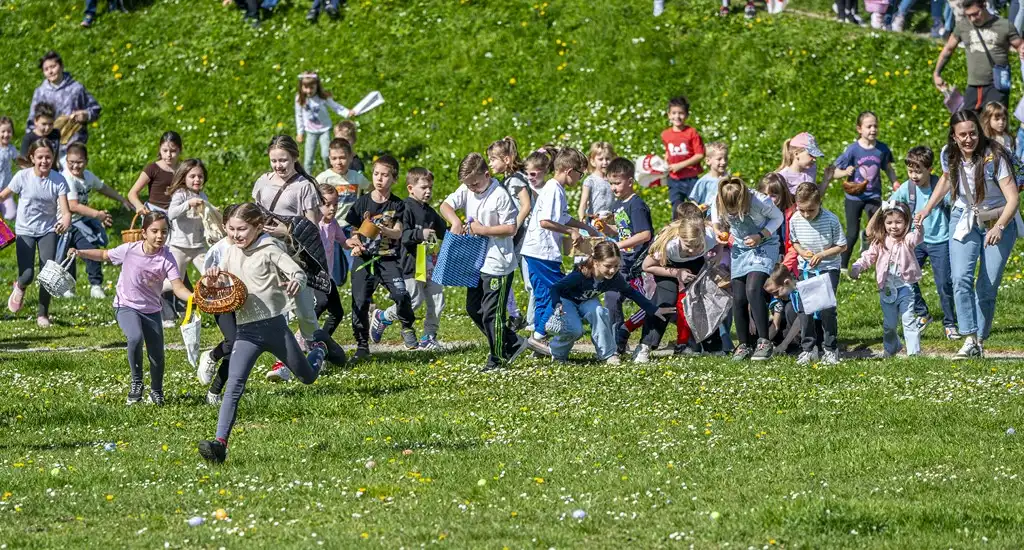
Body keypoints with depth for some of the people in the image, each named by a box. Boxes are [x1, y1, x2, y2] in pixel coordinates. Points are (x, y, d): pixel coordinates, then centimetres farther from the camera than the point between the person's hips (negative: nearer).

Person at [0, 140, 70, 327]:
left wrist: (66, 220, -42)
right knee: (27, 275, -11)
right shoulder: (23, 177, -14)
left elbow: (65, 210, -19)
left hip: (48, 230, 1)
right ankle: (19, 287, 30)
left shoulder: (58, 180, -13)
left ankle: (42, 314, 16)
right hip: (25, 231, -1)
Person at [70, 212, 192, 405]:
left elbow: (178, 288, -24)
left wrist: (194, 298, -44)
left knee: (157, 356, 4)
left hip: (151, 310, 2)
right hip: (126, 307, -2)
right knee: (135, 338, -31)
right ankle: (136, 382, -9)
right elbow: (104, 255, 4)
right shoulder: (130, 250, -15)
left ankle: (156, 391, 34)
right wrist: (80, 253, -6)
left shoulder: (166, 258, -16)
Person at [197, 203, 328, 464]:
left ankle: (318, 352, 54)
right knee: (234, 386, -15)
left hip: (274, 324, -3)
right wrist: (212, 279, -4)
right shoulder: (231, 252, 10)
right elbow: (218, 287, 20)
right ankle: (220, 443, -23)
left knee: (307, 377, 18)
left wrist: (295, 282, -39)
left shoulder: (269, 249, -6)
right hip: (246, 330, 3)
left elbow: (298, 272, -14)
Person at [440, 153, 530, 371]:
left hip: (498, 265, -9)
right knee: (474, 309, 14)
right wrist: (455, 221, -17)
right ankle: (513, 343, 22)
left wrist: (482, 229, -20)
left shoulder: (500, 195, -18)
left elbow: (511, 229, -18)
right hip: (476, 262, 9)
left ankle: (498, 359, 12)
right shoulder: (467, 190, 3)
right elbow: (446, 205, 2)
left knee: (492, 313, -2)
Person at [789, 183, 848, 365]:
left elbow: (842, 246, -9)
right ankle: (808, 348, 9)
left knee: (826, 307, -12)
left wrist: (822, 254, -21)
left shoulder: (831, 220, -19)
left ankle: (831, 349, 2)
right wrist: (802, 251, -12)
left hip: (829, 268, -3)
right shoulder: (795, 220, -10)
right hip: (806, 268, 3)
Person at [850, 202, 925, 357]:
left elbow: (916, 239, -29)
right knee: (889, 324, 14)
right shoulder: (880, 242, 4)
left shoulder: (907, 240, -8)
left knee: (909, 321, -8)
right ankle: (891, 348, 35)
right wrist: (857, 267, -13)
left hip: (905, 287, -4)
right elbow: (869, 256, 6)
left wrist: (918, 230, -53)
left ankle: (914, 351, -5)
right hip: (887, 290, 4)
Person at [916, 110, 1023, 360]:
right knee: (961, 278, -17)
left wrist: (999, 228, -40)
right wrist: (927, 210, 10)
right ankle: (969, 340, -20)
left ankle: (980, 342, 8)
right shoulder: (949, 155, -9)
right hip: (964, 220, 3)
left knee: (987, 286, -5)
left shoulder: (994, 157, -24)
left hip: (998, 221, -3)